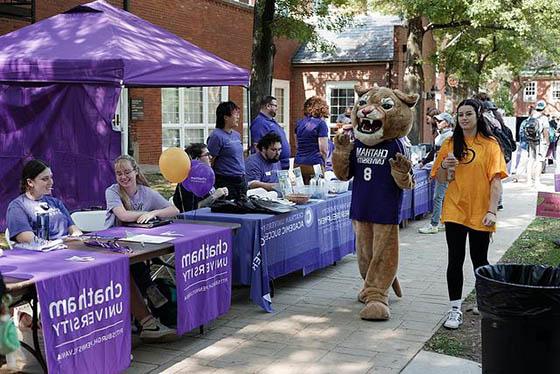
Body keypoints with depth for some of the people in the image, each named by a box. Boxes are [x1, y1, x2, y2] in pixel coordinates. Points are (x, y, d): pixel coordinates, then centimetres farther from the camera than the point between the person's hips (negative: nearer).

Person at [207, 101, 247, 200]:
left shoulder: (236, 135, 13)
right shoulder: (216, 136, -12)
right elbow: (209, 161, -12)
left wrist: (243, 178, 18)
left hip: (241, 181, 8)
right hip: (226, 182, -8)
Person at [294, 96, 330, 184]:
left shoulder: (299, 123, 12)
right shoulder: (321, 123, -7)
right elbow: (323, 149, -10)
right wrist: (323, 163, 6)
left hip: (298, 164, 6)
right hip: (314, 164, -6)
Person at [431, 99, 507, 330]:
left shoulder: (490, 144, -3)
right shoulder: (451, 144, 5)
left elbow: (496, 180, -8)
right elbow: (440, 179, 10)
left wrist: (492, 211, -17)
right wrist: (444, 166, -12)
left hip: (480, 213, -2)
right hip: (455, 210, 2)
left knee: (479, 260, 9)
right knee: (455, 259, 2)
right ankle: (455, 310, 9)